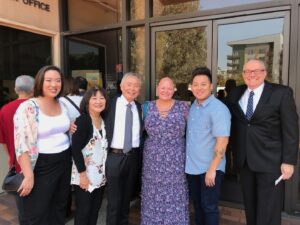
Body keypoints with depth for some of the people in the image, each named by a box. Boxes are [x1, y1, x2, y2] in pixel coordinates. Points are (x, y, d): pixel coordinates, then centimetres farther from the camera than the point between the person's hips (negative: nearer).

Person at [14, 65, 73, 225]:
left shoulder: (62, 105, 4)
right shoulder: (27, 108, -16)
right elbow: (22, 145, -19)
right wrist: (29, 176, -22)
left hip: (64, 162, 6)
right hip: (41, 166, -6)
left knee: (59, 209, 22)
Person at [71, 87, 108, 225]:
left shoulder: (104, 121, 6)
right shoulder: (82, 121, -14)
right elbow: (75, 149, -17)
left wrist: (105, 171, 9)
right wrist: (82, 174, -18)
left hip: (100, 176, 6)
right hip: (85, 176, -6)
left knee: (95, 211, 16)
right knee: (83, 212, 7)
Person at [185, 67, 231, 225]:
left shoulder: (218, 109, -17)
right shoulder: (193, 106, 7)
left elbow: (222, 141, -21)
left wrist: (212, 169, -21)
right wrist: (189, 162, 13)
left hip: (209, 168, -7)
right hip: (192, 166, 7)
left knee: (209, 207, 8)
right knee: (197, 204, 21)